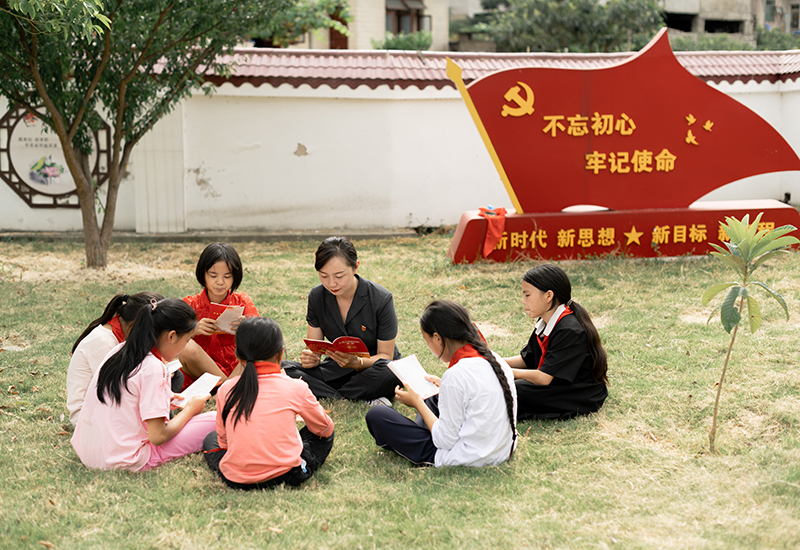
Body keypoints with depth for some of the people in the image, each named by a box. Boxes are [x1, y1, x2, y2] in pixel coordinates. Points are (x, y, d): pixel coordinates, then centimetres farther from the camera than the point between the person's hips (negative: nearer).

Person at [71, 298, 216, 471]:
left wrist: (164, 400, 22)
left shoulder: (118, 351, 6)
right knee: (216, 421, -8)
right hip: (125, 460, -9)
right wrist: (190, 409, -1)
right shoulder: (152, 367, -18)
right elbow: (158, 437, -17)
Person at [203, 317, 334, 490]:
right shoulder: (295, 388, -6)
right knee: (325, 434, 22)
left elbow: (223, 440, 10)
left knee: (211, 439, 31)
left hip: (236, 480, 0)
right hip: (287, 475, 0)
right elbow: (324, 428, 11)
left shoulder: (226, 391, -1)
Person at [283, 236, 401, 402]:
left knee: (388, 372, -39)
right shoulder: (317, 296, -5)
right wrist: (311, 359, -25)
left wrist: (357, 362, -35)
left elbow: (385, 355, -13)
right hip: (337, 369, 4)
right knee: (284, 368, -20)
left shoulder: (381, 299, -17)